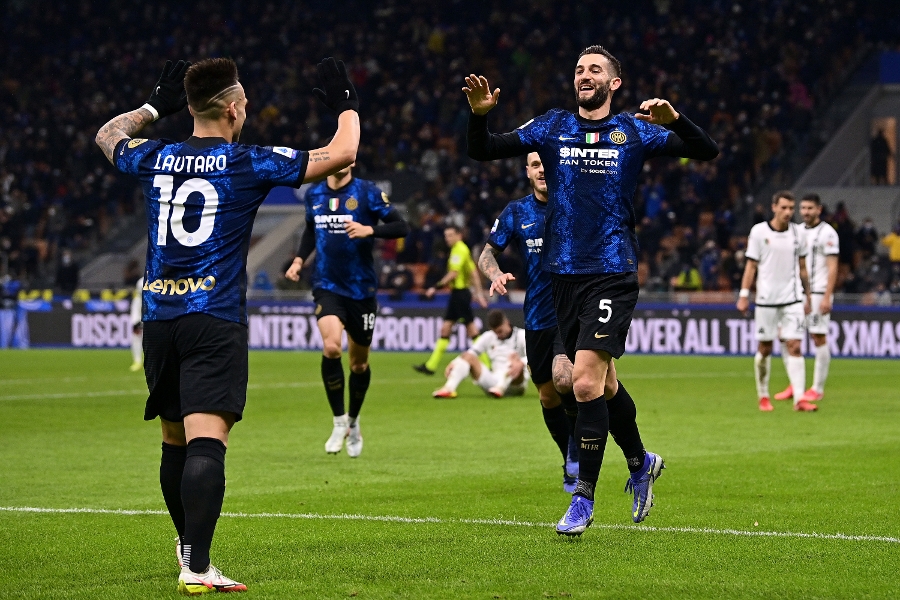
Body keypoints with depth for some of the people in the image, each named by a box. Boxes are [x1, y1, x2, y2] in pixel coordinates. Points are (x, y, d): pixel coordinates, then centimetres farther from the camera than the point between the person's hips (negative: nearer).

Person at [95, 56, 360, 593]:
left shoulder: (155, 160, 8)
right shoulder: (248, 164, -5)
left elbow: (108, 135, 32)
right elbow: (341, 155, -2)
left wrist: (156, 107, 45)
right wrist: (347, 105, 16)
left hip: (159, 317, 6)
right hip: (215, 321, -5)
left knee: (175, 443, 16)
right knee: (206, 442, -14)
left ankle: (191, 553, 31)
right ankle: (196, 568, -25)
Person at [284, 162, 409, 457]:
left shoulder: (367, 192, -7)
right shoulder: (313, 195, 5)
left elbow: (401, 227, -11)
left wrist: (370, 230, -26)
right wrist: (299, 259, 8)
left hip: (361, 288, -1)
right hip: (327, 286, 1)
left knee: (359, 363, 9)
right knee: (331, 347, -23)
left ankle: (353, 420, 35)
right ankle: (339, 422, -8)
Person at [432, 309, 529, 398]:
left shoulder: (520, 335, -1)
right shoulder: (488, 337, 12)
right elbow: (472, 352, 4)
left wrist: (520, 363, -42)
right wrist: (454, 363, -16)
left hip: (516, 383, -4)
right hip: (494, 382, 4)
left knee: (514, 357, -31)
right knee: (467, 356, -13)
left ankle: (500, 388, -49)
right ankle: (449, 388, -33)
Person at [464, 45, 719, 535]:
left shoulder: (633, 132, 1)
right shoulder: (553, 127, 8)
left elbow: (707, 152, -4)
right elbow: (483, 151, 6)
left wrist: (673, 120, -23)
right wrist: (479, 114, -14)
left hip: (613, 273, -4)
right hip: (565, 273, 4)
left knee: (586, 380, -16)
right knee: (602, 382, 14)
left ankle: (583, 498, -8)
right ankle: (640, 463, 38)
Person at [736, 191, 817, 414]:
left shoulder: (797, 233, 5)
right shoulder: (759, 231, -3)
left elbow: (802, 267, 13)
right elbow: (751, 265, 0)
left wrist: (807, 296, 13)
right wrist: (744, 295, -6)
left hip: (793, 299, 2)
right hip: (766, 299, -2)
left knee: (794, 347, -8)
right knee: (765, 349, 5)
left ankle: (799, 399, -13)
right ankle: (763, 396, 19)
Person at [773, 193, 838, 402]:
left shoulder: (827, 233, -6)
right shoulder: (798, 232, 14)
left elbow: (832, 268, -10)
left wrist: (827, 297, -17)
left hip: (818, 293, -7)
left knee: (819, 338, -4)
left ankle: (818, 389, 3)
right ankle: (795, 385, 10)